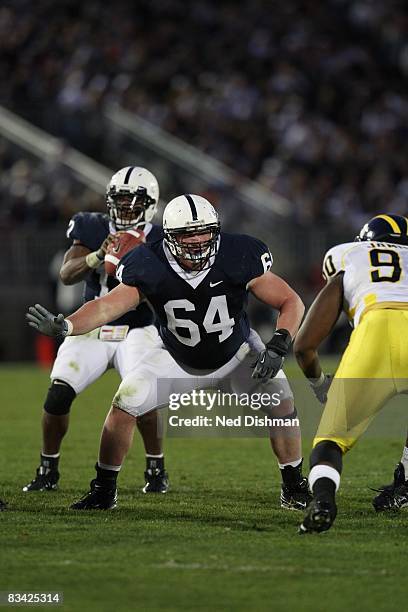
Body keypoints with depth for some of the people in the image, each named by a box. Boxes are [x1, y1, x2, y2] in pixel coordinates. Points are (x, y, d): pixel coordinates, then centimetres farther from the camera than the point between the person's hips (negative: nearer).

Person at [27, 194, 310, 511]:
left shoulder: (238, 257, -28)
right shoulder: (150, 268, -27)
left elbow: (291, 302, -21)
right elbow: (106, 306, -35)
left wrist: (278, 347, -36)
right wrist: (64, 325, -54)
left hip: (238, 353, 0)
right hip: (180, 360, 0)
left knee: (280, 403, -18)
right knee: (124, 405, -14)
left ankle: (294, 486, 5)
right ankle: (104, 490, 4)